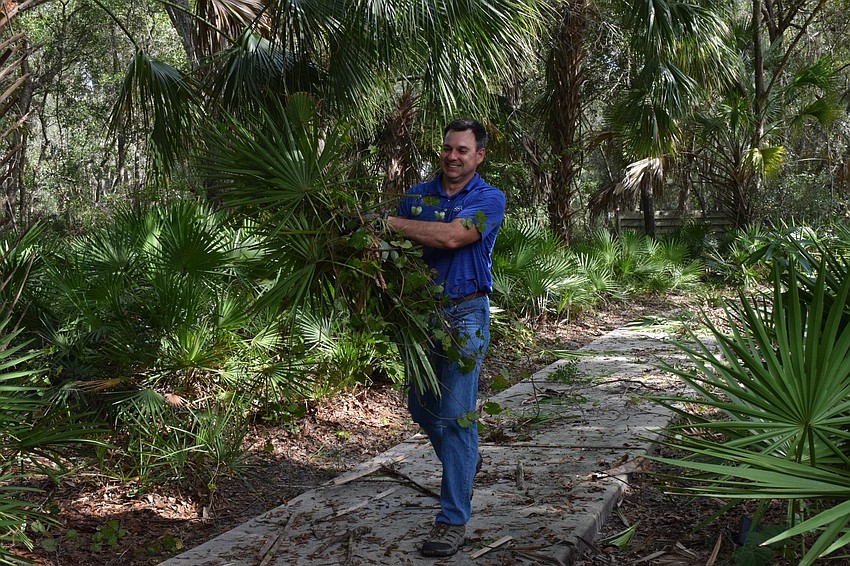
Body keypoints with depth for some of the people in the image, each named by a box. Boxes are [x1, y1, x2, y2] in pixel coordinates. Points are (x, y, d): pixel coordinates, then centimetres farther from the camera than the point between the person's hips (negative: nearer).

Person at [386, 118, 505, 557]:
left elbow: (451, 237, -23)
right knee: (420, 407, 16)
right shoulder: (416, 196, 9)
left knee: (456, 415, -5)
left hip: (464, 316, -5)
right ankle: (465, 460, 45)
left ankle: (453, 520, 2)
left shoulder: (489, 199, -6)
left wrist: (388, 222, -21)